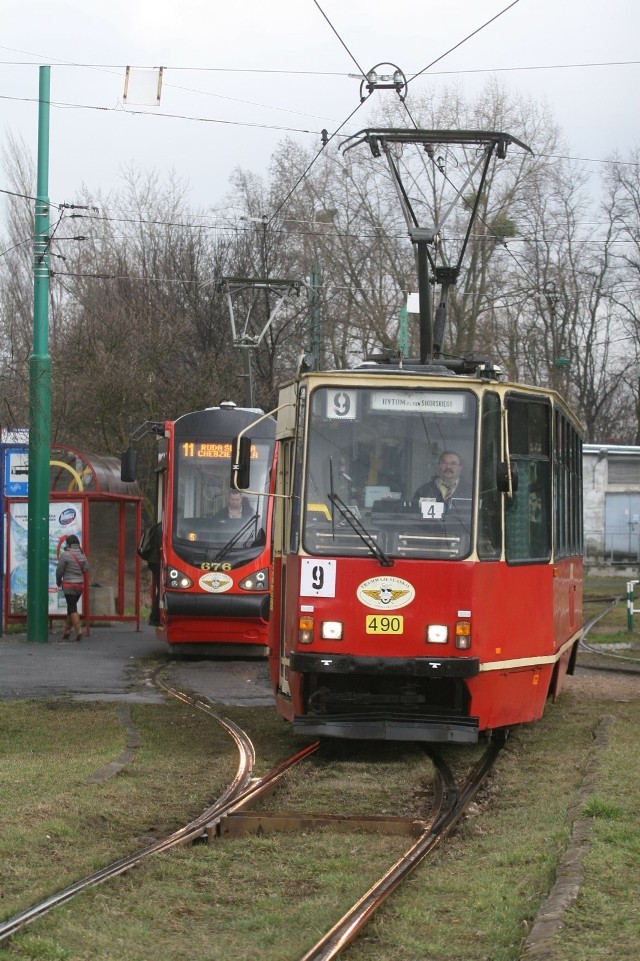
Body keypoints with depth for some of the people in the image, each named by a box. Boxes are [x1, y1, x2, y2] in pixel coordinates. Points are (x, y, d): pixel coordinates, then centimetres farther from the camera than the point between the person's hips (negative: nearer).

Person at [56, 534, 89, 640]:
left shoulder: (65, 555, -13)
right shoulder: (82, 555, 5)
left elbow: (59, 570, -8)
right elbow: (86, 569, 6)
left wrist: (58, 582, 9)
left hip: (69, 585, -6)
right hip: (80, 584, 6)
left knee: (72, 608, -5)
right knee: (71, 607, 16)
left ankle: (79, 631, -15)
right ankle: (67, 631, 21)